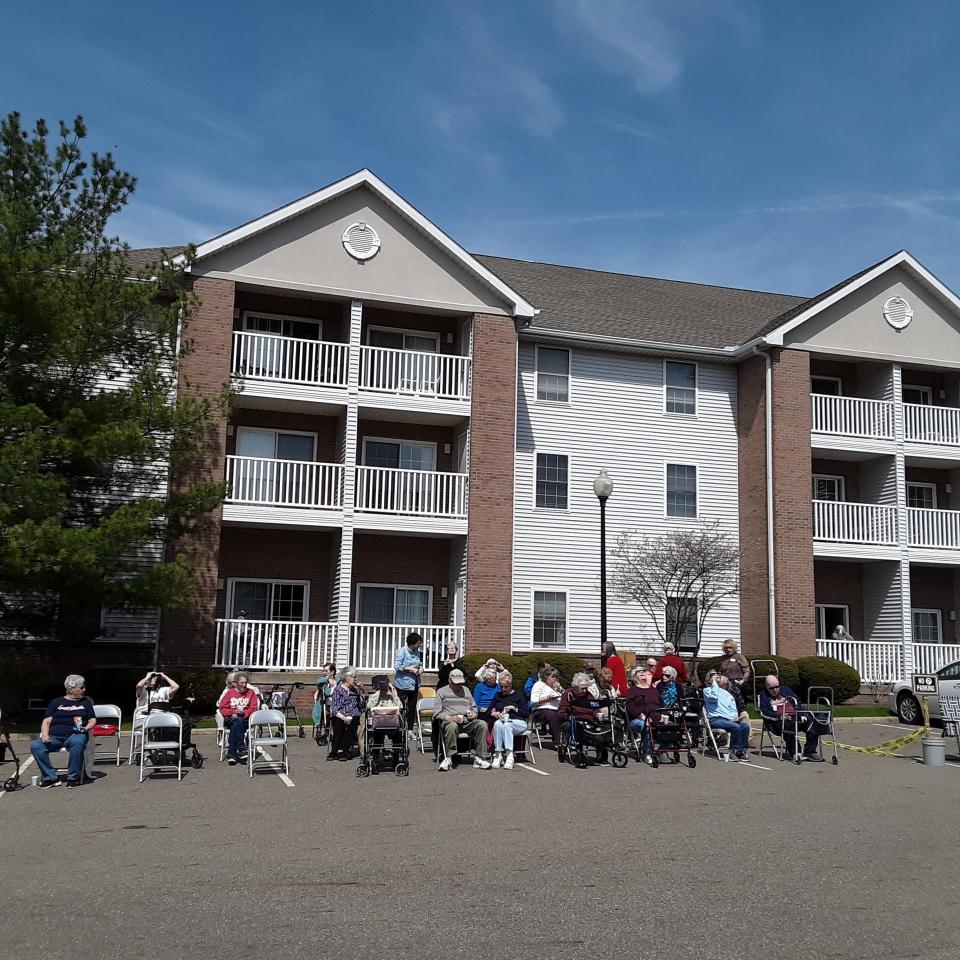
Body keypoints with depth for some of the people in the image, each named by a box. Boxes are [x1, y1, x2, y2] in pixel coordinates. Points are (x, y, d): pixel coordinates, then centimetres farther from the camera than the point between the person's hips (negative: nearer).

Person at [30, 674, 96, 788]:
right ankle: (51, 777, -20)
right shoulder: (56, 702, 20)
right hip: (54, 736, 2)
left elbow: (92, 720, 16)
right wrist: (45, 735, -8)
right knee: (35, 746, -27)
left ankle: (73, 777, -25)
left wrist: (86, 728, -7)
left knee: (77, 743, -38)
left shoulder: (85, 702, 22)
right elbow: (46, 722, 11)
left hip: (74, 734, -1)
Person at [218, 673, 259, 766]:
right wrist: (233, 712, -10)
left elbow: (254, 708, 4)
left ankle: (231, 754, -33)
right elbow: (222, 708, 8)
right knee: (238, 722, -35)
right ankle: (240, 749, -37)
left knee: (235, 726, -34)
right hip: (230, 719, 0)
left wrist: (243, 713, -14)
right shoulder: (230, 693, 16)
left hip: (245, 719, 0)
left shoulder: (251, 692, 14)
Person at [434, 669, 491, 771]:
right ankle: (448, 759, -34)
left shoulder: (466, 690, 27)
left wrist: (473, 713, 5)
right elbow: (436, 713, 3)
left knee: (482, 724, -26)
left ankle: (478, 758, -26)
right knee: (452, 726, -41)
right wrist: (449, 717, -14)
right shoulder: (441, 692, 13)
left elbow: (474, 707, 30)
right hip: (449, 721, -4)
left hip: (467, 721, 4)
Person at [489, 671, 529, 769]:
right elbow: (488, 711, 18)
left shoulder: (518, 694, 13)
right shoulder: (497, 696, 22)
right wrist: (493, 713, -4)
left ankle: (509, 756, -43)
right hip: (501, 721, 2)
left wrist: (515, 709, -9)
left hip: (518, 722, -2)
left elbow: (526, 713, 6)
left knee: (506, 725, -37)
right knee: (498, 724, -35)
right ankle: (497, 755, -40)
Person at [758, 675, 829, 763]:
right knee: (788, 724, -39)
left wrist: (802, 715, 2)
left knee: (811, 722, -20)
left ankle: (809, 752, -23)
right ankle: (795, 753, -34)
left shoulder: (785, 689, 18)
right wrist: (779, 716, -18)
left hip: (794, 717, 5)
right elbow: (763, 712, -5)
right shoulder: (764, 695, 6)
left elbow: (797, 703, 20)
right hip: (776, 722, -5)